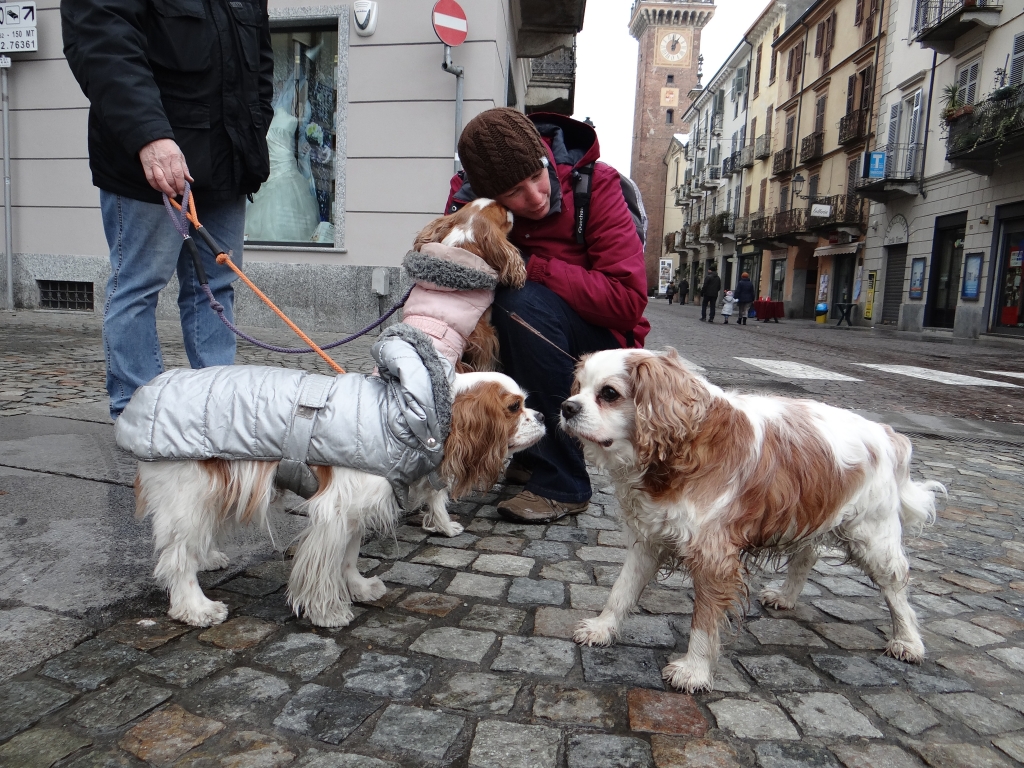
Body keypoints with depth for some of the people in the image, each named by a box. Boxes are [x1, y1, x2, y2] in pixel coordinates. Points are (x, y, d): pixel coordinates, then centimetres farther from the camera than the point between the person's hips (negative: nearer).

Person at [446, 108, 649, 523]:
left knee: (521, 301, -31)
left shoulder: (595, 186, -18)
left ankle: (562, 482, -21)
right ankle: (532, 454, 4)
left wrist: (532, 266, -27)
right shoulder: (470, 196, -7)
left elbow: (627, 300, -24)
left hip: (600, 344, -5)